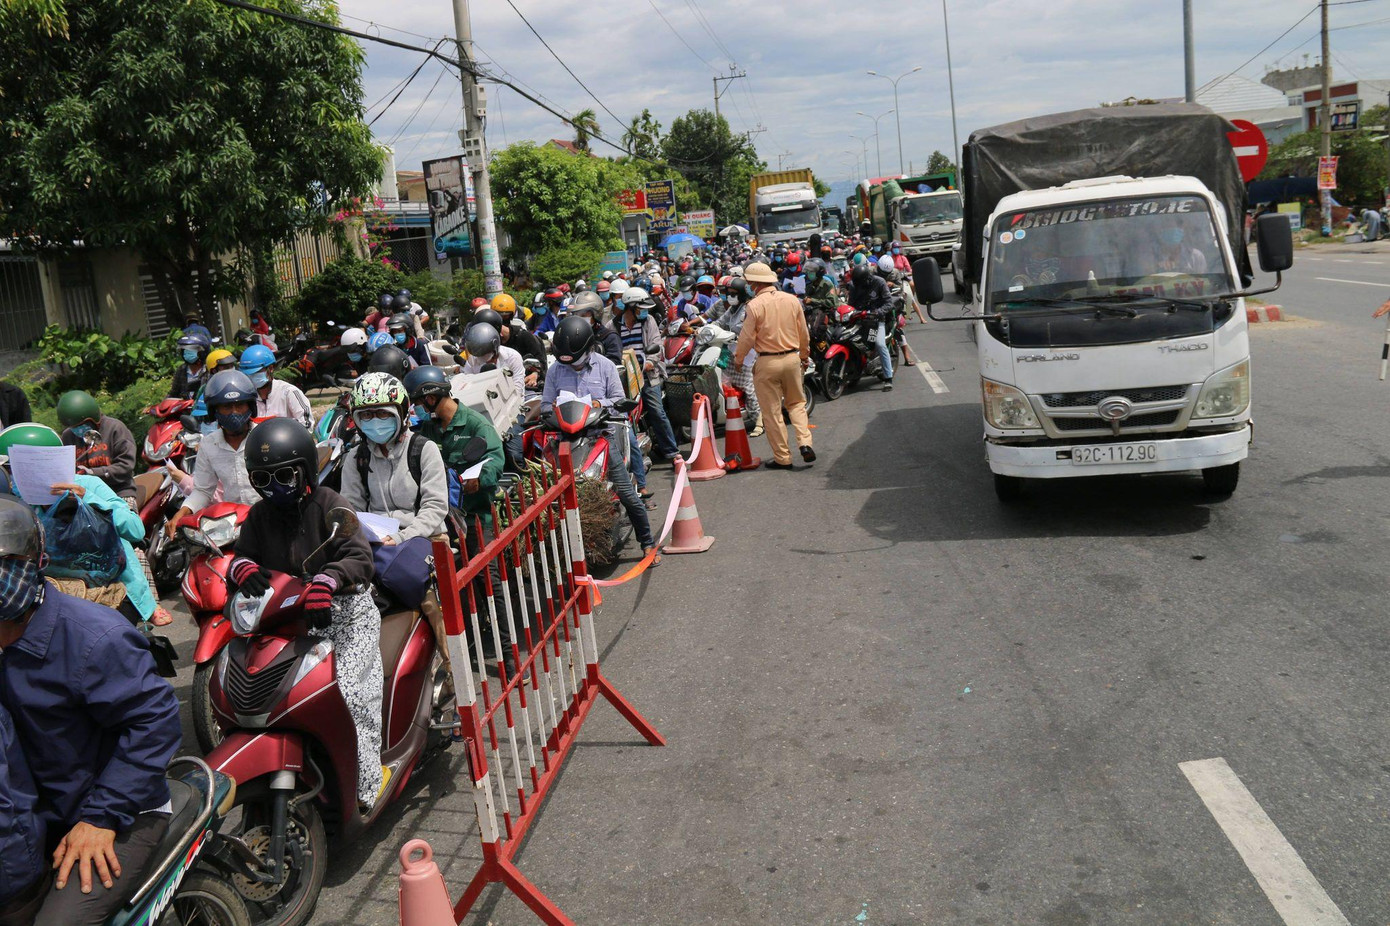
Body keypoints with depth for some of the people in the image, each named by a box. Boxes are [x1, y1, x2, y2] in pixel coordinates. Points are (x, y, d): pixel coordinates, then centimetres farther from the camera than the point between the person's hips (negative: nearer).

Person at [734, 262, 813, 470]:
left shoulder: (755, 305, -13)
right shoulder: (792, 300, 2)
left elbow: (747, 338, -10)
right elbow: (804, 333, 9)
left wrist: (738, 359, 7)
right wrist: (804, 354, 25)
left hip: (767, 363, -4)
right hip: (792, 358, 4)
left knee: (771, 411, 6)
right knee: (796, 403, 21)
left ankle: (782, 458, 10)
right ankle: (805, 443, 3)